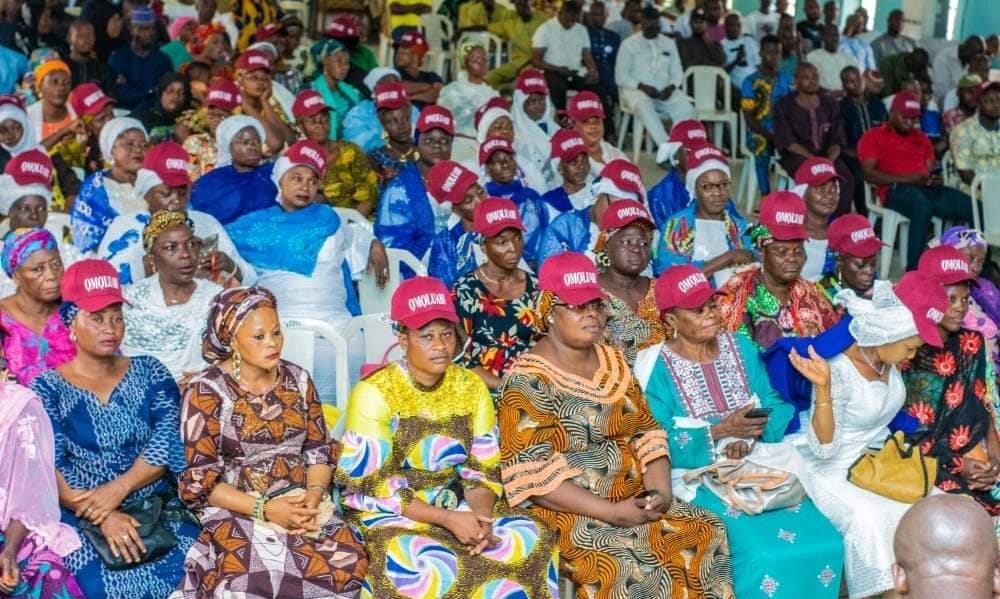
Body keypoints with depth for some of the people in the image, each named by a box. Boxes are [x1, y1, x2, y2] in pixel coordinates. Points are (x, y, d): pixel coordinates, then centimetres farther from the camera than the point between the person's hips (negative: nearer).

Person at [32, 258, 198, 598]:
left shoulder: (149, 373, 10)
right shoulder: (47, 388, 4)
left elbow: (169, 441, -3)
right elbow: (47, 468, -6)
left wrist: (118, 488, -18)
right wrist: (103, 516, -20)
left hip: (159, 510, 2)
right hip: (82, 519, -2)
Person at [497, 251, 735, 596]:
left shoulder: (613, 361, 11)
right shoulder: (528, 380, -12)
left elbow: (646, 433, 11)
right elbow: (533, 475, -18)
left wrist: (660, 490, -8)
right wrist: (611, 512, -21)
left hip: (633, 498, 7)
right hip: (570, 513, -7)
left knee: (706, 534, -12)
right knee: (631, 565, -30)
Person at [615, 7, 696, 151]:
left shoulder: (669, 43, 17)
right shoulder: (629, 44, 5)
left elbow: (677, 72, 15)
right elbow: (621, 76, 0)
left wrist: (671, 87, -9)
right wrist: (642, 86, -16)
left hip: (665, 91, 4)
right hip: (636, 90, -4)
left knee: (686, 108, -28)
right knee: (645, 107, -40)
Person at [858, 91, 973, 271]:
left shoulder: (921, 138, 27)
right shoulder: (872, 137, 10)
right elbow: (870, 174, -4)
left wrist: (935, 179, -3)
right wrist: (907, 178, -14)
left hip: (927, 189, 6)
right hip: (895, 190, -6)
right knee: (923, 205, -41)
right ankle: (913, 271, -38)